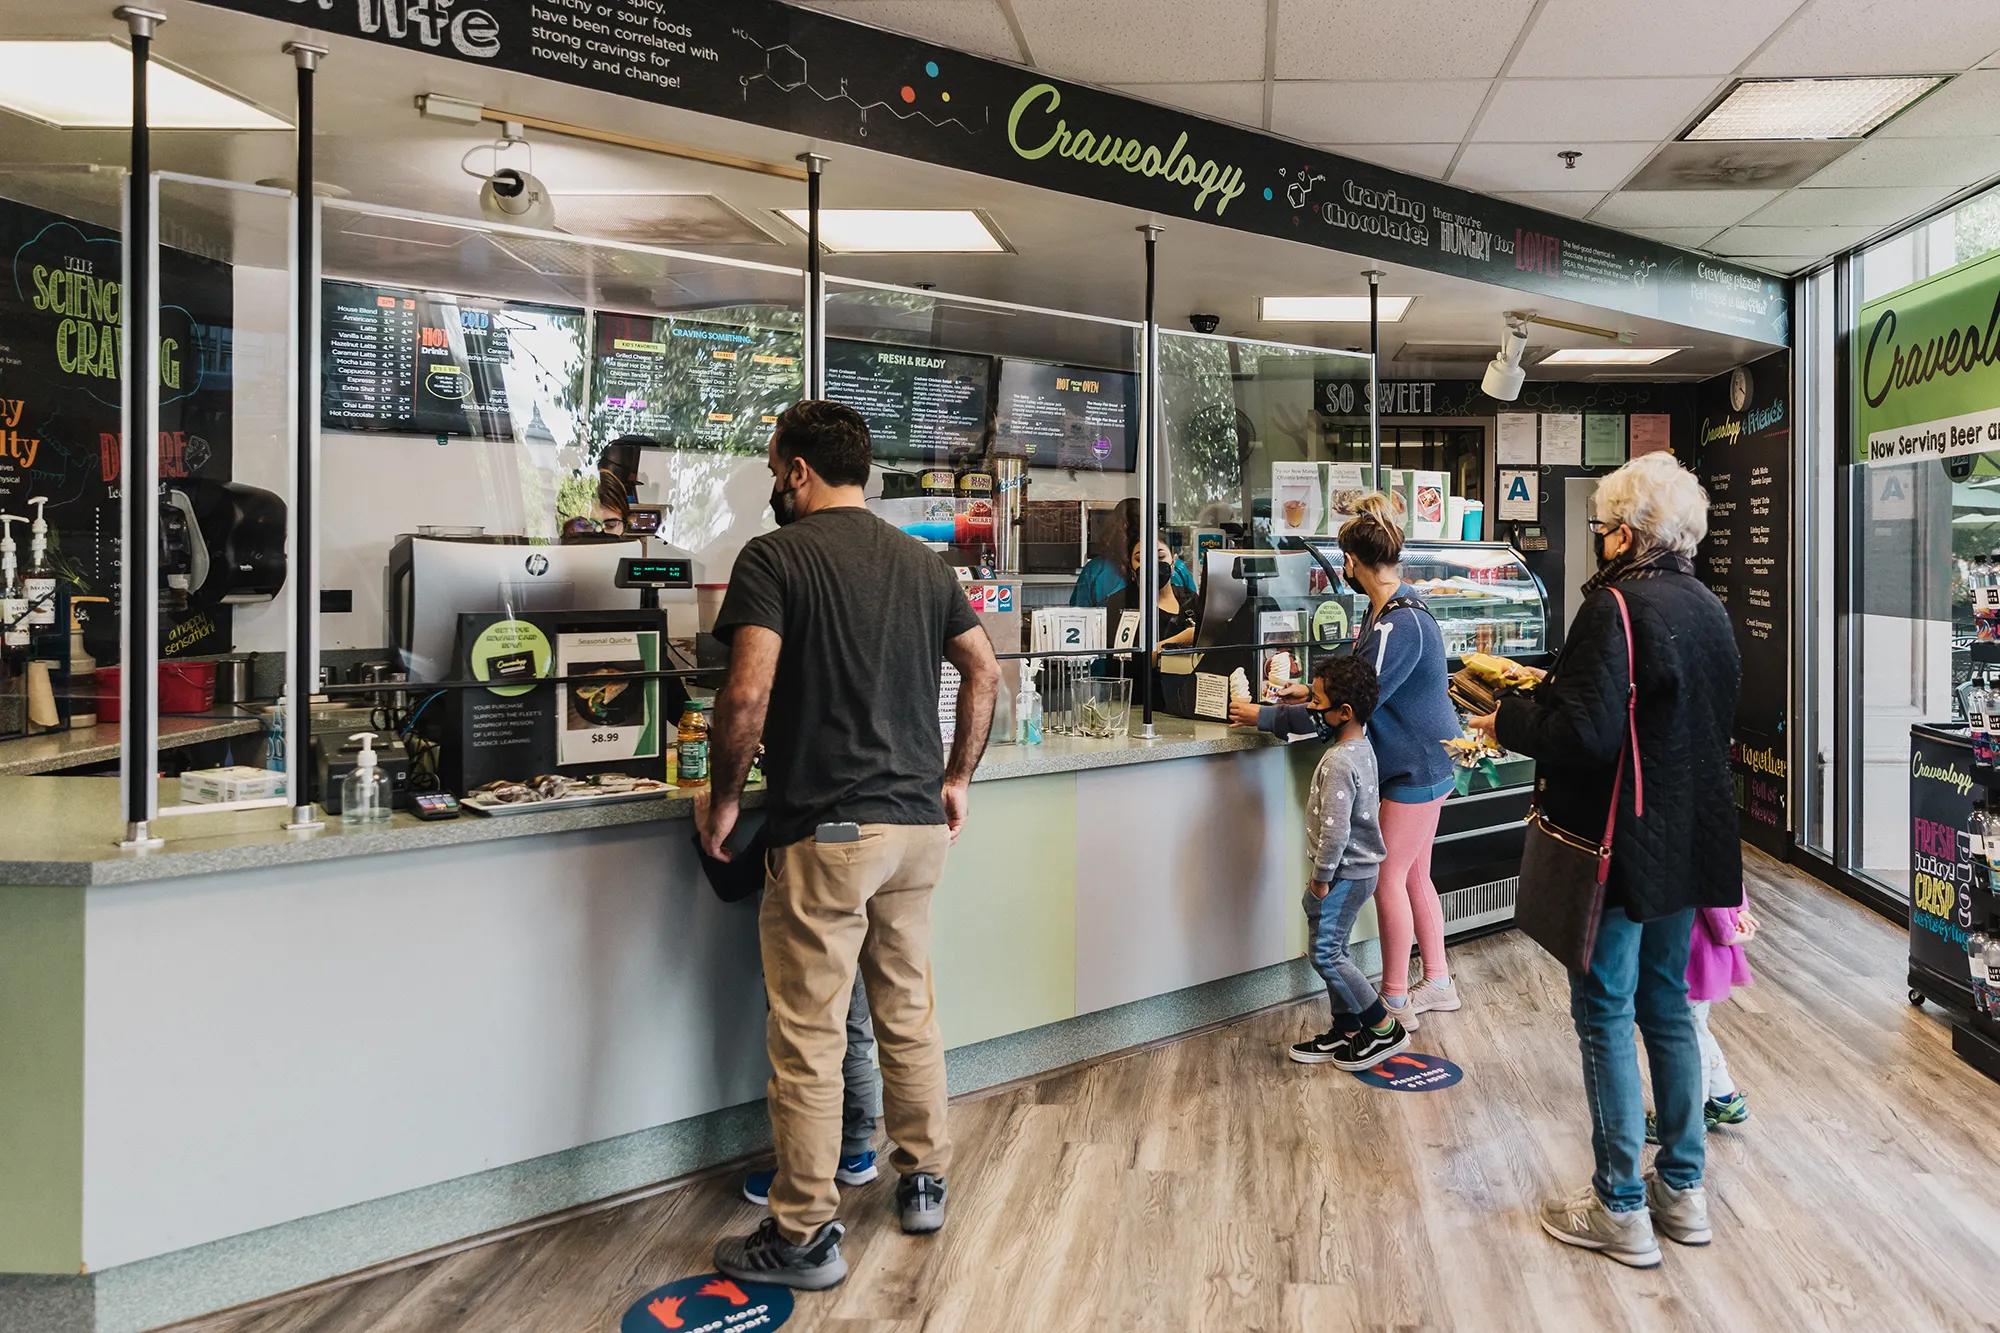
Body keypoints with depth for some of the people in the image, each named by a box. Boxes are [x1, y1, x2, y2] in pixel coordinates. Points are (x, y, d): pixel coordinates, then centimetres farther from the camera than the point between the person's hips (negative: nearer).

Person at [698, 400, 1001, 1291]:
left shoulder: (775, 556, -8)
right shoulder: (920, 562, 11)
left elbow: (748, 695, -19)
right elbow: (985, 672, 13)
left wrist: (722, 798, -5)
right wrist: (955, 779, 19)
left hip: (826, 831, -6)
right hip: (919, 825, 7)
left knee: (809, 1039, 4)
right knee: (909, 1012, 19)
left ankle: (805, 1237, 15)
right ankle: (923, 1182, 33)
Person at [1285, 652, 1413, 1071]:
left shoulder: (1339, 761, -26)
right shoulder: (1362, 746, 5)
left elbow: (1334, 829, -27)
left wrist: (1321, 877, -17)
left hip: (1345, 874, -10)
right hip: (1360, 867, 10)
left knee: (1325, 954, 0)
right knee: (1333, 951, 17)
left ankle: (1385, 1029, 10)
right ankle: (1346, 1031, 28)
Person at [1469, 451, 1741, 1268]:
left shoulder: (1616, 607, -18)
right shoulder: (1708, 609, 9)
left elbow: (1584, 733, -25)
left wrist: (1510, 720, -6)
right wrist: (1544, 693, 19)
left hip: (1620, 847, -8)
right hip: (1688, 841, 8)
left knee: (1605, 1015, 3)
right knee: (1667, 1006, 18)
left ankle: (1621, 1209, 12)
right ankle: (1683, 1189, 29)